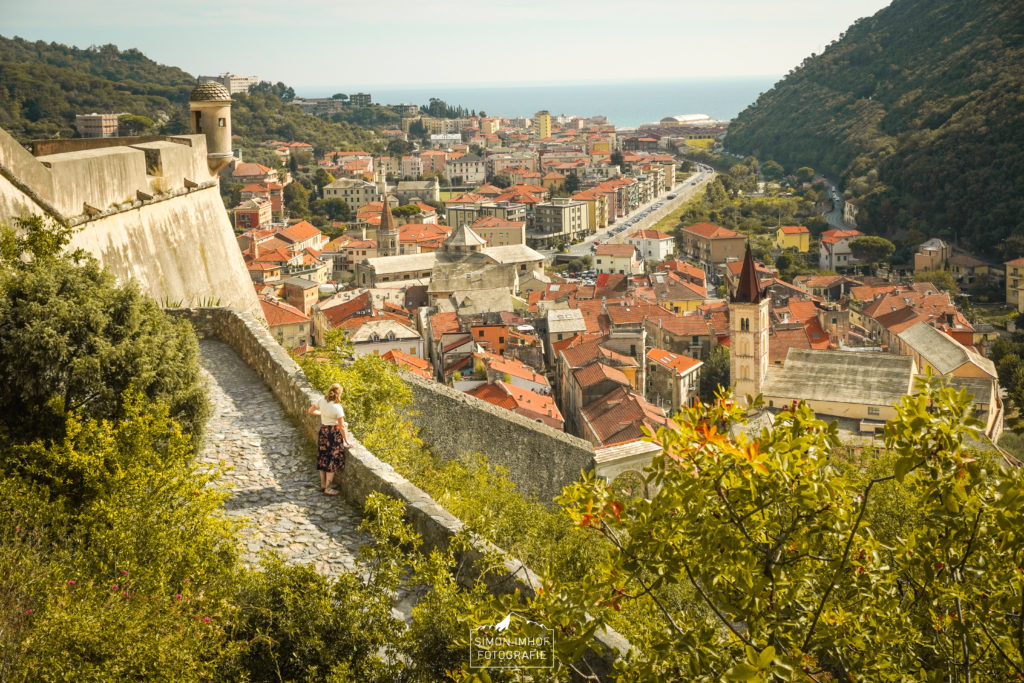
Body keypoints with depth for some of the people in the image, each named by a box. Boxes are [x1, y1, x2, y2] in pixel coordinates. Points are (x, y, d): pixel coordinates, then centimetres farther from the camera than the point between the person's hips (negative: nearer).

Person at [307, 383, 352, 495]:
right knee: (332, 460, 3)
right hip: (334, 433, -6)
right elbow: (342, 426, -16)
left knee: (323, 458, 17)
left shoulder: (322, 401, -7)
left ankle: (323, 484, 30)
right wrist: (346, 441, -6)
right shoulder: (337, 408, -22)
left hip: (323, 431, 6)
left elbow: (310, 411, 7)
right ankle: (328, 489, 7)